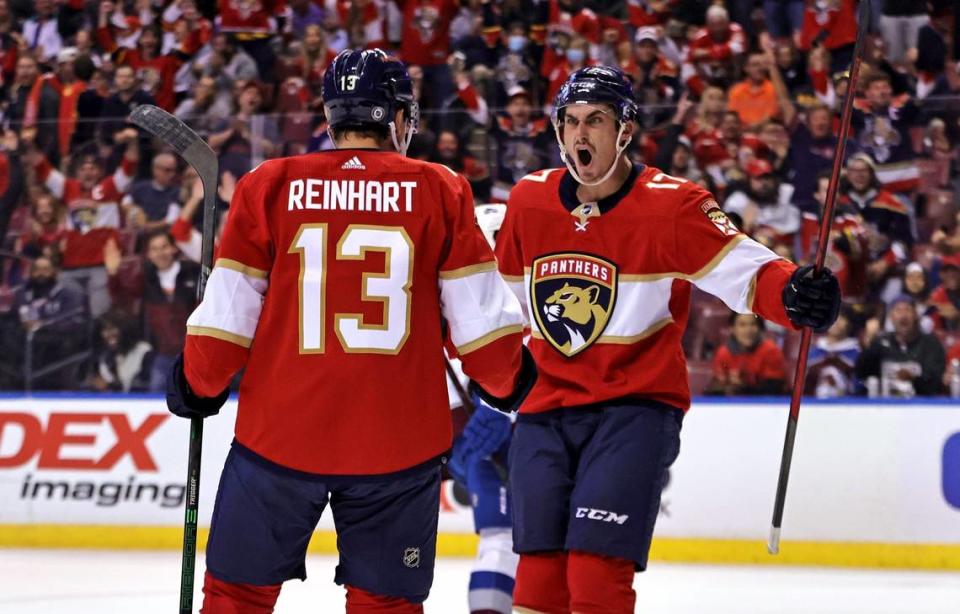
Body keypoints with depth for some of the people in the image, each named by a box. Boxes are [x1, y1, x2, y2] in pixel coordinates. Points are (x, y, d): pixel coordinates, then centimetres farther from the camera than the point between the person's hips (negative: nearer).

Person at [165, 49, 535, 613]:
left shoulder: (269, 187, 0)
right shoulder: (441, 191, 1)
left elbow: (227, 311, 1)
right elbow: (478, 313, 2)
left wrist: (198, 386, 17)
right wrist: (510, 383, 19)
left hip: (282, 432, 0)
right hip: (399, 437, 0)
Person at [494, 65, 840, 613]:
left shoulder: (672, 206, -12)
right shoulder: (529, 200, 3)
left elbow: (745, 270, -19)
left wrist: (794, 292, -39)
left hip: (635, 408, -4)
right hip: (547, 408, 5)